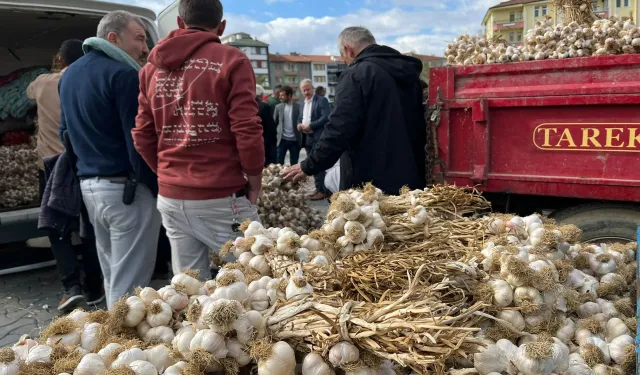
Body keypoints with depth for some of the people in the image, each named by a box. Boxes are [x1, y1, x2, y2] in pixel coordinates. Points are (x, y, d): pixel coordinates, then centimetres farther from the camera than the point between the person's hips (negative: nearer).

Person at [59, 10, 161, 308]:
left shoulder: (69, 74, 15)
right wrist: (159, 188, -10)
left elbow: (66, 131, 23)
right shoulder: (122, 74, -14)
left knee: (112, 279, 18)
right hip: (126, 188, -9)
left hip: (88, 185, 9)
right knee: (128, 286, -2)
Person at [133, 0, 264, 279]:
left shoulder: (152, 67, 10)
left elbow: (142, 136, 9)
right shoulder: (231, 60, -6)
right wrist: (254, 182, 0)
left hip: (170, 197, 5)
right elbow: (247, 130, -12)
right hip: (221, 196, -5)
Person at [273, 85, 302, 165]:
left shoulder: (298, 107, -1)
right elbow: (274, 123, 10)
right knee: (279, 163, 1)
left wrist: (302, 141, -4)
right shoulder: (278, 107, 7)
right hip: (282, 139, 2)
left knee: (294, 164, 6)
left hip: (295, 140, -2)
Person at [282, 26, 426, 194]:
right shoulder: (408, 71, 13)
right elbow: (419, 126, 18)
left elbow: (339, 130, -18)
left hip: (369, 182, -8)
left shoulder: (357, 74, -12)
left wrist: (308, 167, -7)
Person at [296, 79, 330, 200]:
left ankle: (322, 190, -5)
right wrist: (299, 124, -1)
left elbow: (326, 117, -17)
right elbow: (300, 118, 23)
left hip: (319, 138, -8)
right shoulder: (302, 103, 17)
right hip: (307, 138, 8)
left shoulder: (322, 100, -6)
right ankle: (318, 189, 17)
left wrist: (311, 126, -20)